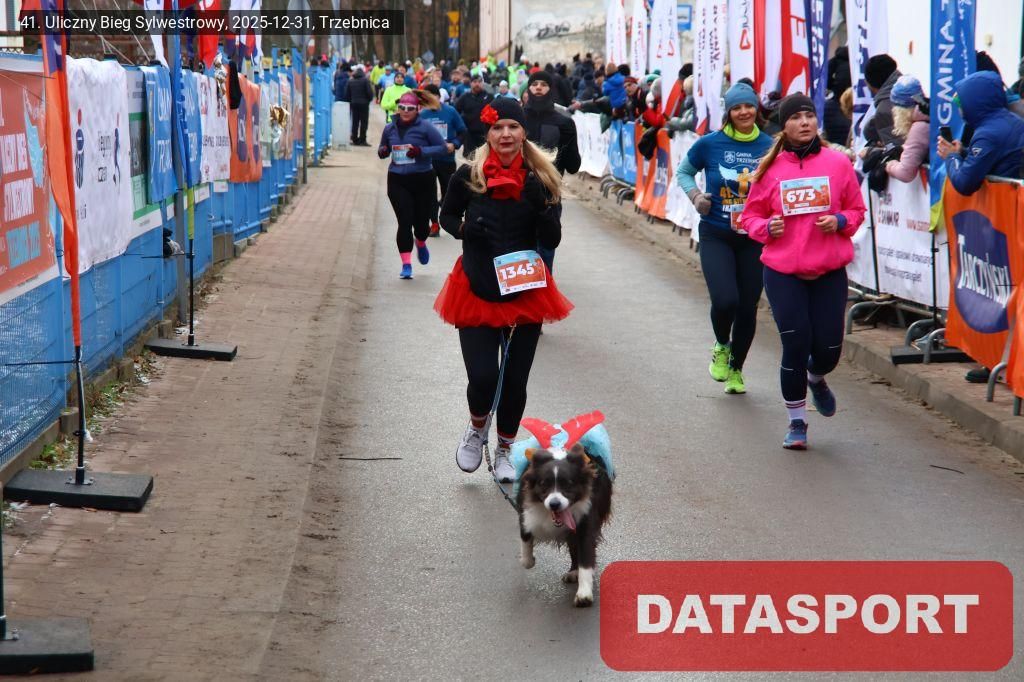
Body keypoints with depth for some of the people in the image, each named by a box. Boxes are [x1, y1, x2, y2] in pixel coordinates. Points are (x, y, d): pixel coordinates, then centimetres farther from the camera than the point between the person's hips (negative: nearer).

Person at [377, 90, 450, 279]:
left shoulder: (425, 128, -9)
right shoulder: (390, 128, 4)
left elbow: (443, 148, -8)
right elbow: (383, 148, 18)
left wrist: (421, 151, -22)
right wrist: (382, 151, -7)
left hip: (422, 180, -2)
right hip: (397, 181, 2)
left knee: (421, 221, 8)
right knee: (404, 221, -8)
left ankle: (421, 244, 45)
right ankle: (406, 264, -4)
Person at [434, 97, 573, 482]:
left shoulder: (541, 180, -4)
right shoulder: (468, 176, -7)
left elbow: (552, 240, -5)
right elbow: (447, 216, 9)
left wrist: (542, 205, -23)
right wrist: (464, 228, -12)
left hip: (526, 293, 1)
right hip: (477, 291, -1)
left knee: (516, 380, 8)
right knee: (482, 377, -11)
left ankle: (504, 450, 33)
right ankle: (476, 429, 25)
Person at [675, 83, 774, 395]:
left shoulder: (770, 147, -2)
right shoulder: (710, 144, -4)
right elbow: (683, 172, 12)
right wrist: (695, 195, -6)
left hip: (754, 239, 2)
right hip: (716, 235, -2)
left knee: (748, 307, 6)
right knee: (725, 301, -18)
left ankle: (736, 368, 30)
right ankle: (722, 347, 16)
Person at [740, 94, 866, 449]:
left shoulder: (838, 163, 0)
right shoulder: (770, 168, -1)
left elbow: (857, 210, 9)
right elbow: (750, 216, 7)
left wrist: (840, 221, -11)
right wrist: (767, 227, -13)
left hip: (829, 272, 1)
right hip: (783, 273, -1)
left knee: (828, 348, 2)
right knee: (795, 346, -3)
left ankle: (816, 379, 41)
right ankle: (796, 422, 15)